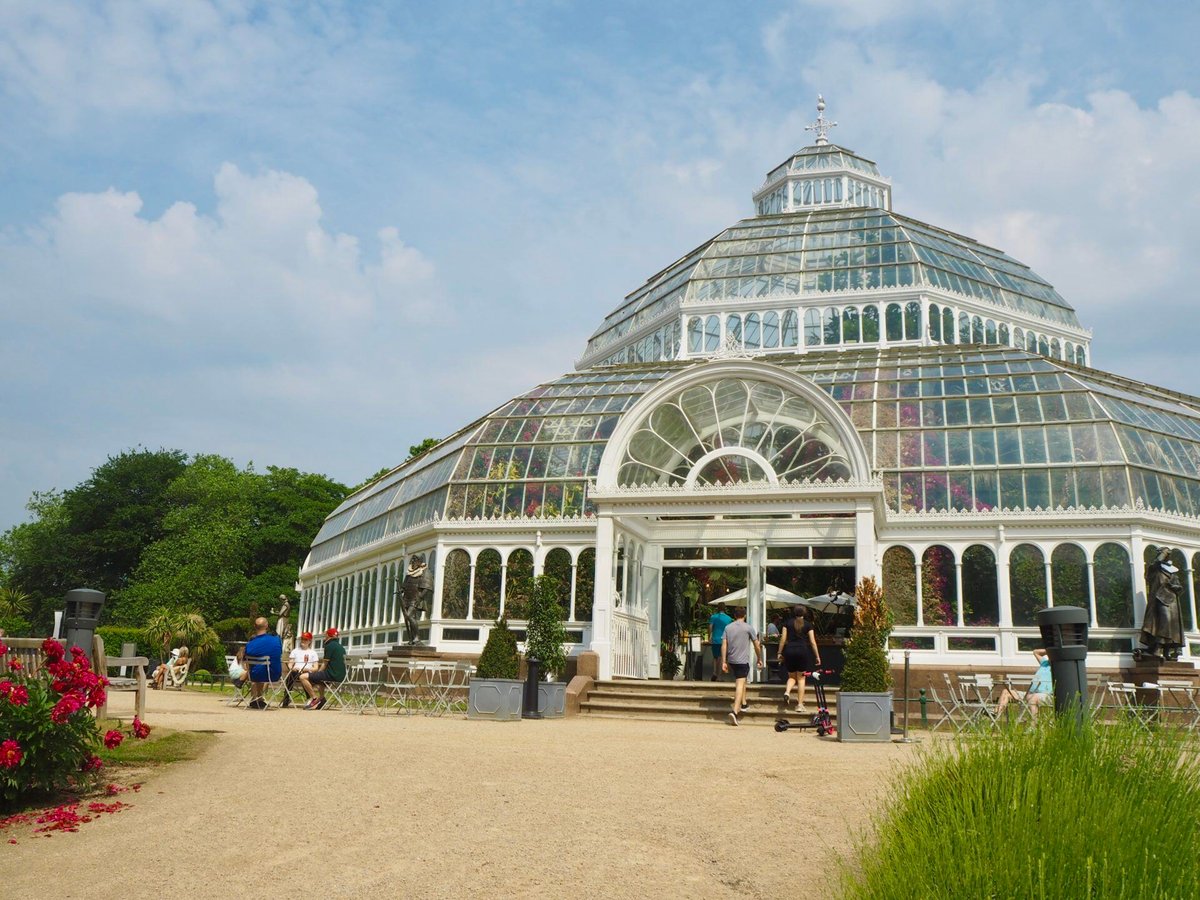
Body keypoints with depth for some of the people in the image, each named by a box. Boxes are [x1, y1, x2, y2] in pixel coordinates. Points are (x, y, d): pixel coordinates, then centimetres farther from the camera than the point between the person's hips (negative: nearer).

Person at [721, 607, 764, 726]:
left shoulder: (728, 627, 6)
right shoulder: (748, 627, -4)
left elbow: (724, 645, 1)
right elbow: (757, 645, 0)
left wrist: (724, 662, 3)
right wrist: (759, 659, 13)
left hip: (731, 660, 5)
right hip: (743, 660, -5)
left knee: (740, 681, 27)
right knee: (740, 684, -9)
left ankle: (743, 704, 34)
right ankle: (735, 712, -21)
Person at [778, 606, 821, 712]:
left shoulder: (787, 623, 7)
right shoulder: (808, 624, 4)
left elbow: (783, 639, 4)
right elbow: (813, 642, 2)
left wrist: (780, 653, 10)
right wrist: (817, 656, 7)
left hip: (789, 651, 1)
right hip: (802, 651, -1)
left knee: (792, 676, 16)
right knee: (801, 678, 6)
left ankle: (787, 692, -14)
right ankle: (800, 704, 5)